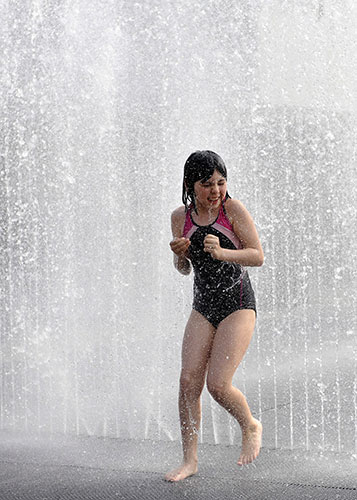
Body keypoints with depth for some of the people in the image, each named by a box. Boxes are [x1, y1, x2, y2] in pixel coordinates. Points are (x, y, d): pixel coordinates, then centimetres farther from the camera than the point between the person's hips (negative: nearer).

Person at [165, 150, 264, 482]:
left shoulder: (232, 209, -9)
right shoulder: (181, 217, 4)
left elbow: (258, 256, -11)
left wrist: (222, 253, -26)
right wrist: (179, 254, -10)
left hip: (238, 305, -4)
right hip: (203, 307, 5)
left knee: (217, 385, -13)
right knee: (188, 382, -5)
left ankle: (251, 427, 18)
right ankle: (189, 459, 7)